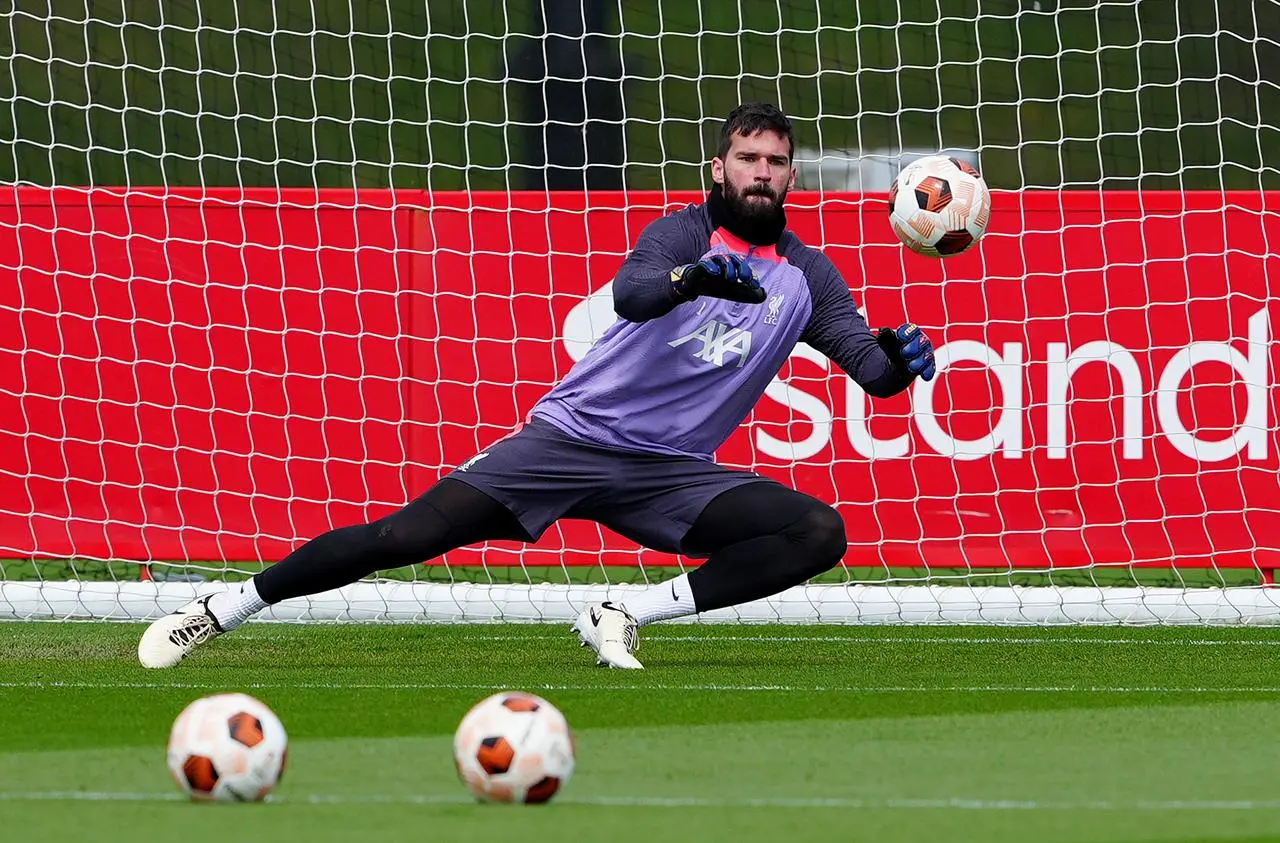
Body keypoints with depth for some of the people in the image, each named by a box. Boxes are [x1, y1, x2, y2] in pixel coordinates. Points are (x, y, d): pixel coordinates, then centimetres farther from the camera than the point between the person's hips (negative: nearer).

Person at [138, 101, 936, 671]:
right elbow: (630, 293, -23)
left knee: (821, 534, -19)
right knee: (410, 536, -17)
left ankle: (627, 616, -16)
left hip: (672, 474, 3)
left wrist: (897, 360, -22)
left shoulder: (807, 275, 10)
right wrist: (694, 276, -45)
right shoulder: (685, 232, -2)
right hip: (575, 437, -3)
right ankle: (220, 610, -4)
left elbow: (867, 366, 2)